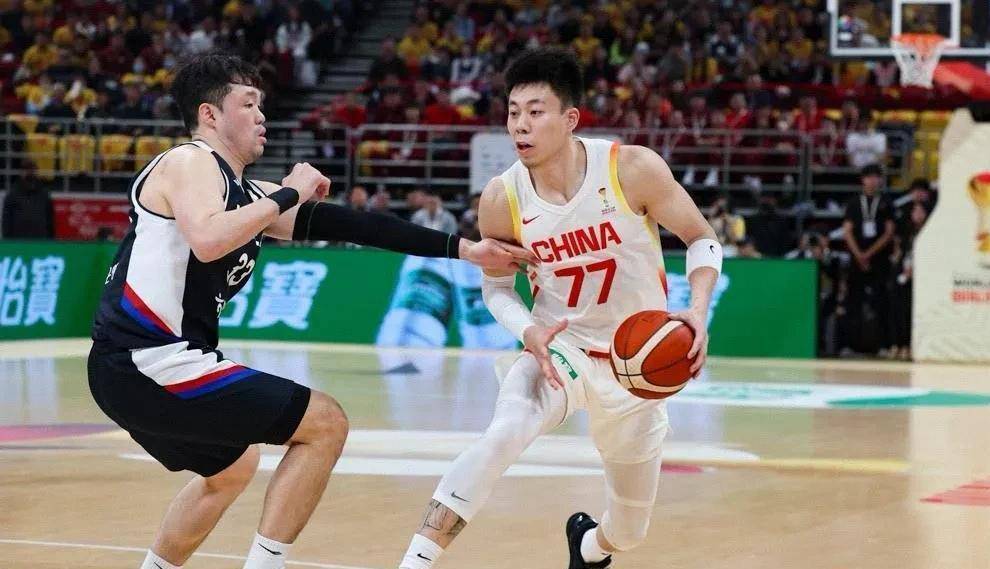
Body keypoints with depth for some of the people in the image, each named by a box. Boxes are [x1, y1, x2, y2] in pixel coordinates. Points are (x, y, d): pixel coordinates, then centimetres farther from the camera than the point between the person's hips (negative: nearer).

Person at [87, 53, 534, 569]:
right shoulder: (191, 162, -7)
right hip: (150, 360, -10)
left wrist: (462, 249, 14)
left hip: (126, 370, 10)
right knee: (325, 424, -6)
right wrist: (288, 195, -15)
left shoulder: (247, 195, 18)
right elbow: (207, 241, -28)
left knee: (232, 468, 34)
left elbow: (346, 225, 16)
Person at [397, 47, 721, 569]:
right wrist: (529, 332, -19)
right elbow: (496, 286, 2)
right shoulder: (502, 199, -14)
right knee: (502, 435, -36)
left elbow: (702, 240, -8)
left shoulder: (633, 169, -20)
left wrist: (698, 311, -26)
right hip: (559, 349, -1)